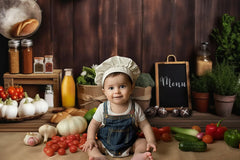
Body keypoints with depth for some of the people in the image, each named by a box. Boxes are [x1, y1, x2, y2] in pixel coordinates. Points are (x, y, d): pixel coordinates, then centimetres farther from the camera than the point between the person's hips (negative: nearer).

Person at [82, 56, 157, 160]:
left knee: (143, 142, -18)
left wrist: (151, 141, -16)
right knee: (89, 146, -18)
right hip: (105, 145, 0)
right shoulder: (103, 108, -8)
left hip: (129, 145, 0)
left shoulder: (135, 108, -8)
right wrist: (90, 139, -12)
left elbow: (145, 125, -2)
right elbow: (94, 124, 3)